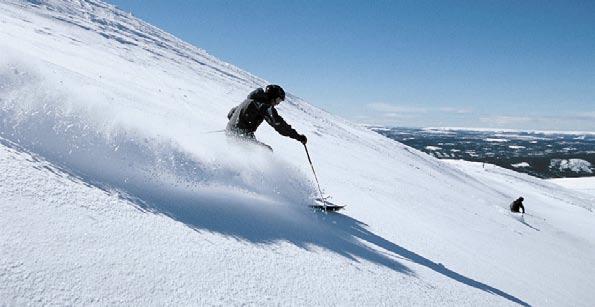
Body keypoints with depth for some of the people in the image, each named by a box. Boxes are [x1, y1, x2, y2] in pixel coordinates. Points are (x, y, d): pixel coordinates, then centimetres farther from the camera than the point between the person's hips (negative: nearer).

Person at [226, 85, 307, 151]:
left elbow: (230, 114, 29)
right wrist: (298, 136, -14)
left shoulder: (249, 100, 21)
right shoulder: (264, 105, -6)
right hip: (242, 135, -9)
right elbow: (278, 124, -15)